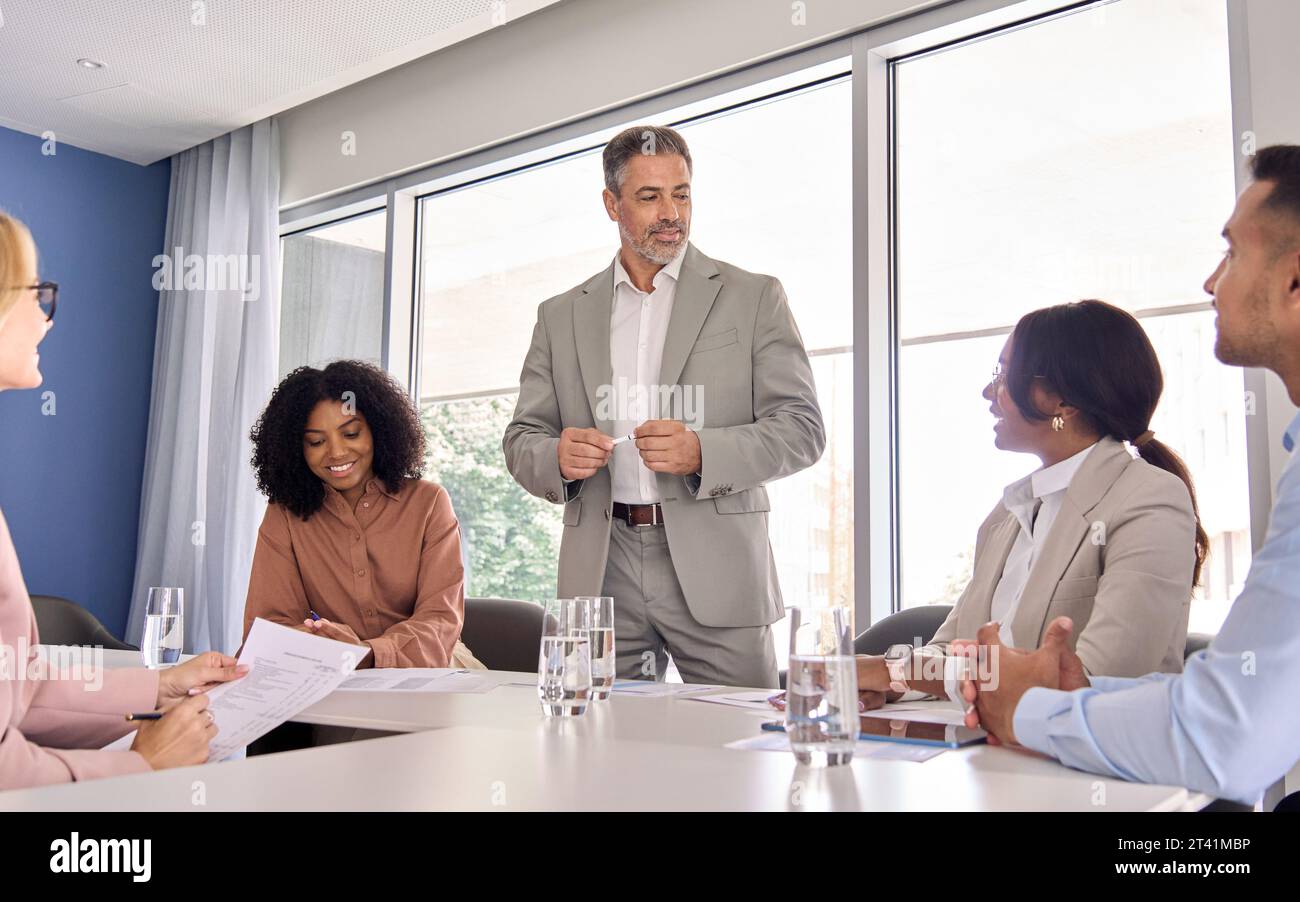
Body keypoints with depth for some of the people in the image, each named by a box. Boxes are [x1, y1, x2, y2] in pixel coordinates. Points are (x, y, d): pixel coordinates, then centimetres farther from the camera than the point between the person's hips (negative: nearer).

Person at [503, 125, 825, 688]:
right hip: (601, 575, 2)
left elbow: (803, 430, 0)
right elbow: (521, 440, 14)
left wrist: (702, 452, -16)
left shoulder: (753, 298, 7)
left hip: (714, 568, -2)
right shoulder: (561, 316, 14)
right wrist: (558, 458, -10)